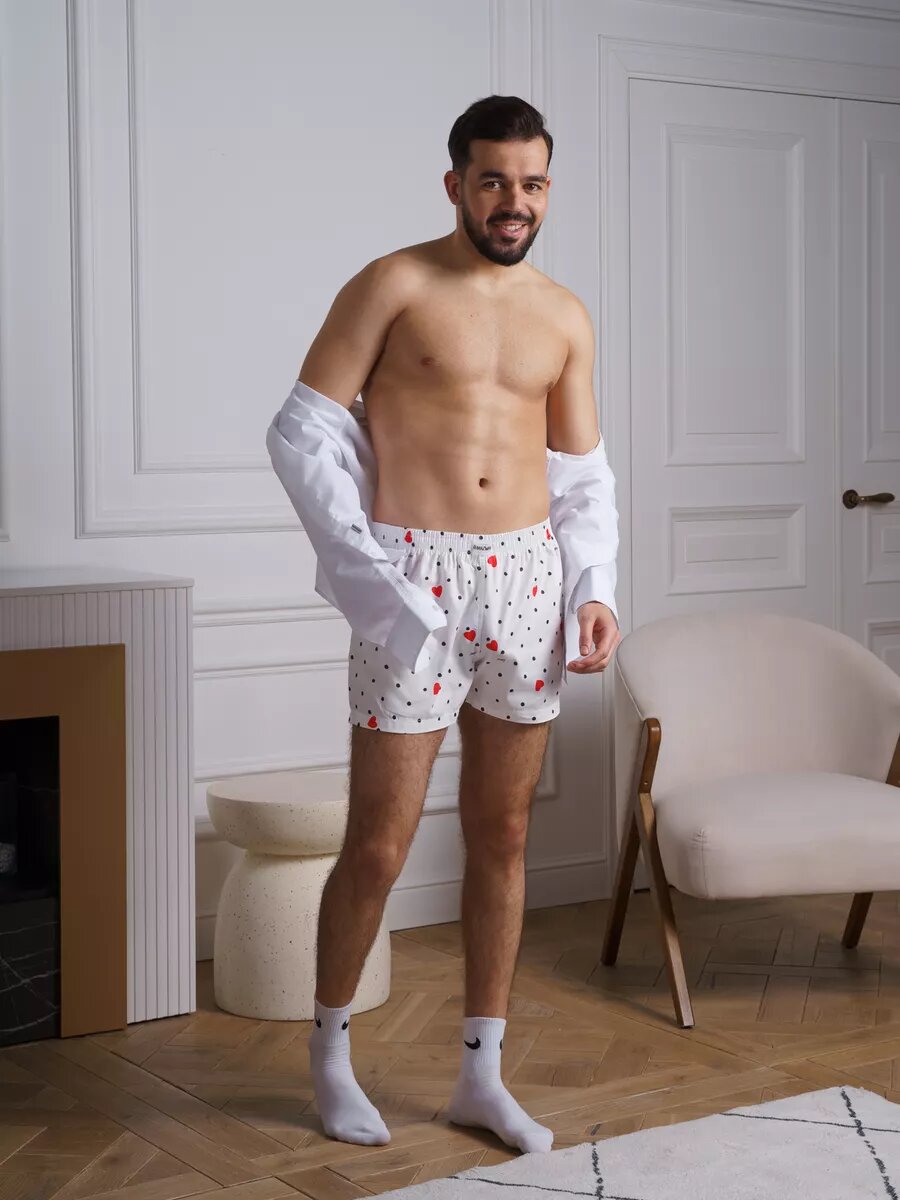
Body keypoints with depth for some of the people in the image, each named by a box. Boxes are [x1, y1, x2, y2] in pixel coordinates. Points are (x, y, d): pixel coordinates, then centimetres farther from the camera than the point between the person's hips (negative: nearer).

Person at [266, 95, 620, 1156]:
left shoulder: (565, 318, 11)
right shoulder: (393, 287, -3)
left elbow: (584, 473, 16)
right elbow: (302, 431, -5)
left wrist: (594, 591, 3)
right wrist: (361, 566, -11)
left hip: (528, 580, 5)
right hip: (415, 585, -4)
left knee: (502, 838, 10)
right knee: (379, 845, 0)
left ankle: (481, 1076, 22)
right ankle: (330, 1049, 23)